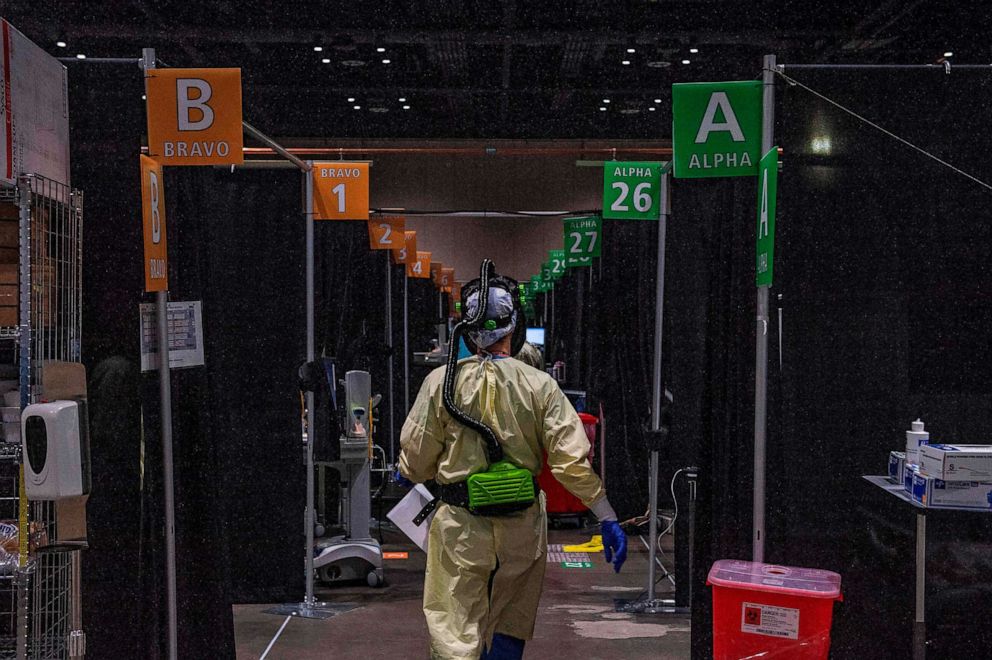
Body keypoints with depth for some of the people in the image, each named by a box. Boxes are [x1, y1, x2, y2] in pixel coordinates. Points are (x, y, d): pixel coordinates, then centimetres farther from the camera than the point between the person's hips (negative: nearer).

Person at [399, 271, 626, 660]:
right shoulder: (539, 384, -5)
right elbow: (572, 460, -9)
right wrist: (607, 518, -2)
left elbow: (416, 457, -1)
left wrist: (406, 473, 22)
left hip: (460, 526, -1)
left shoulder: (441, 381, -6)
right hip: (522, 527, 2)